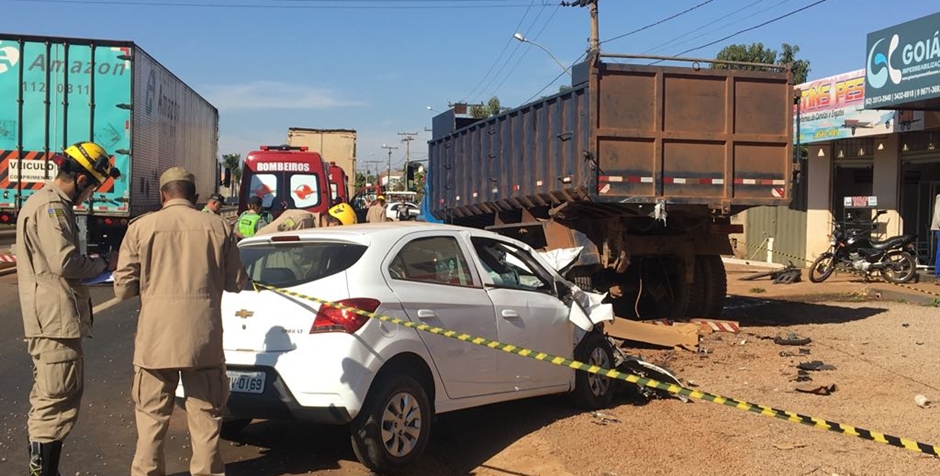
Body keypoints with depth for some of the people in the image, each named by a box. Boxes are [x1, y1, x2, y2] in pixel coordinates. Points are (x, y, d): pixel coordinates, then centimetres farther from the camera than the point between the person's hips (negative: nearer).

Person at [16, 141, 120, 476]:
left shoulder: (44, 202, 19)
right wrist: (105, 263, -5)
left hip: (47, 320, 11)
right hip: (57, 320, -11)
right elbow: (65, 262, -20)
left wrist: (96, 264, 9)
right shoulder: (51, 206, -14)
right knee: (58, 404, -8)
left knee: (45, 404, 17)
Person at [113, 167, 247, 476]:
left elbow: (123, 287, -2)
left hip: (156, 337, -1)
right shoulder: (218, 227, 1)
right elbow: (236, 282, 6)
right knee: (205, 414, 12)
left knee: (152, 415, 10)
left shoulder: (142, 226, -2)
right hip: (203, 336, 1)